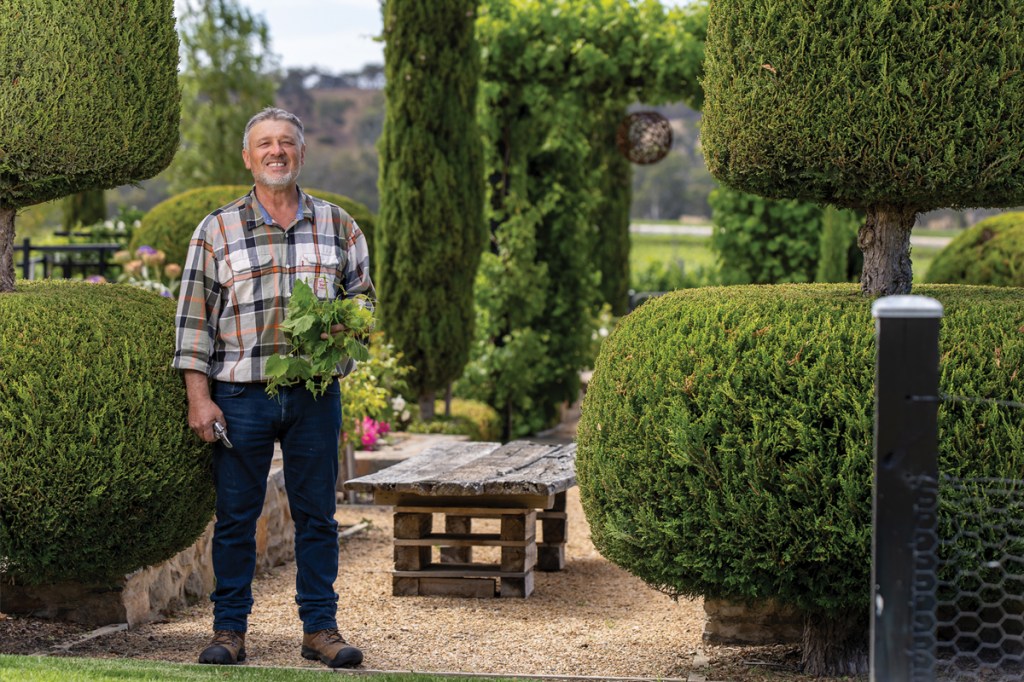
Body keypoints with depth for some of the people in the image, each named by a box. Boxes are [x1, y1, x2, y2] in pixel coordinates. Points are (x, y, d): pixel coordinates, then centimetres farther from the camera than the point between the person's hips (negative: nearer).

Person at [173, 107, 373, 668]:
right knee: (235, 516, 2)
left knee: (316, 514, 5)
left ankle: (320, 627, 13)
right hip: (241, 394, -1)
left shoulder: (337, 226, 10)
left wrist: (344, 322, -8)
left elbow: (363, 295, 16)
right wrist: (198, 398, -6)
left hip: (315, 392, 1)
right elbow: (194, 317, 2)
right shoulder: (217, 230, 4)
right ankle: (229, 630, 11)